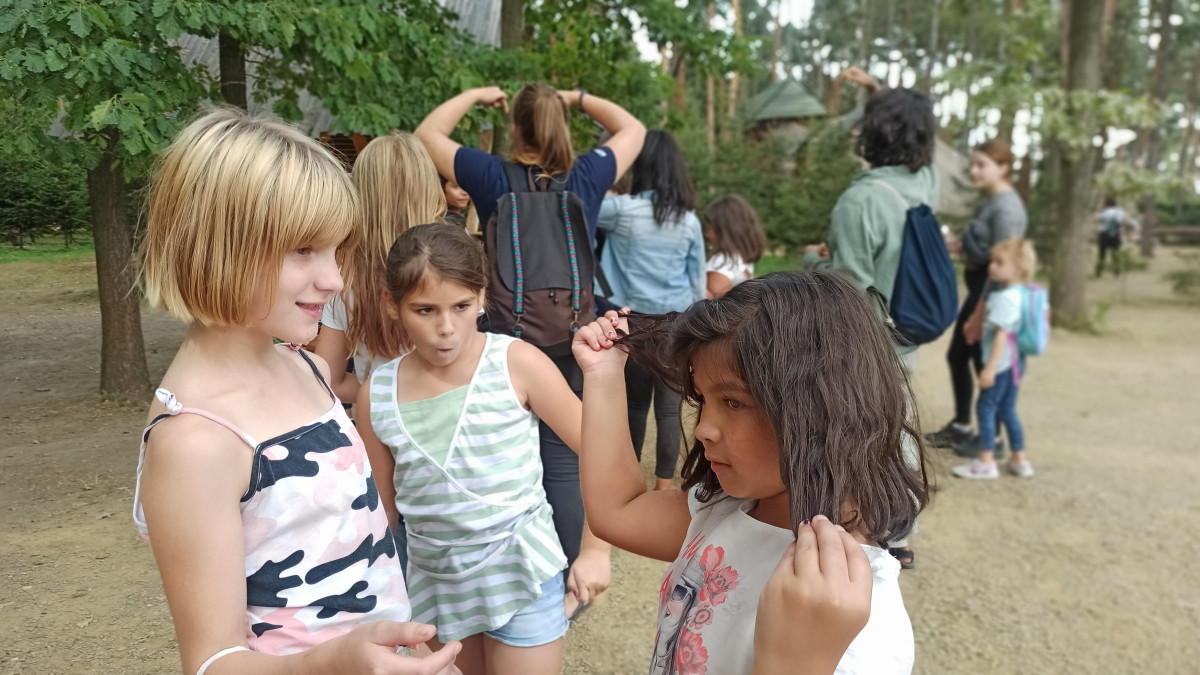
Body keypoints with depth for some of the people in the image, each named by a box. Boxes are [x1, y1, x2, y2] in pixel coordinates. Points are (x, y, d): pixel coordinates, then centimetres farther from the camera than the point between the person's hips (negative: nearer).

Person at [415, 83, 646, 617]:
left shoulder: (494, 179, -4)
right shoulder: (586, 179, -1)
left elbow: (427, 134, 11)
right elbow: (633, 129, 18)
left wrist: (474, 95, 21)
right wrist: (579, 100, 21)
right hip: (572, 344, 1)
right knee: (563, 463, 6)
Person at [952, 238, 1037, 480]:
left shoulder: (1005, 297, -19)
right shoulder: (1016, 294, 10)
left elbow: (1002, 334, -23)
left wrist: (990, 368, -24)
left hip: (1002, 362, -10)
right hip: (1013, 361, 10)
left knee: (986, 406, -2)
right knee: (1007, 410, 16)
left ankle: (986, 461, 3)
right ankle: (1019, 460, 23)